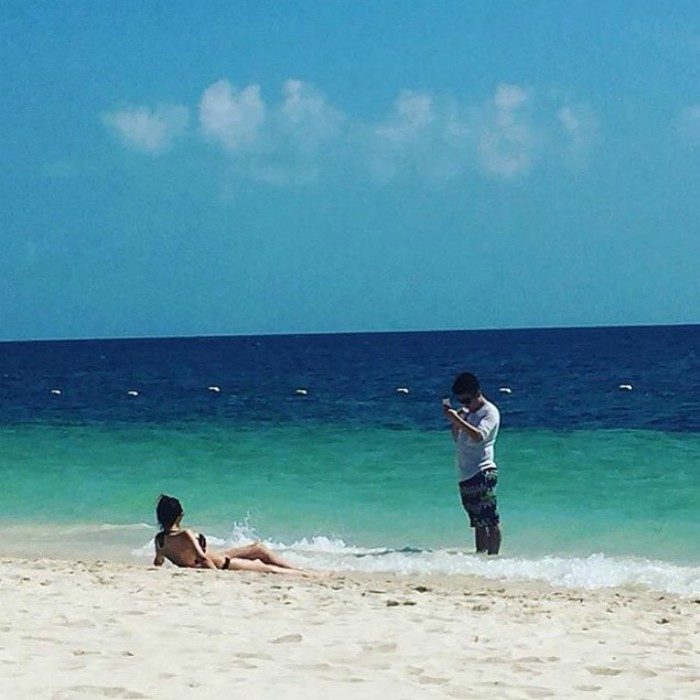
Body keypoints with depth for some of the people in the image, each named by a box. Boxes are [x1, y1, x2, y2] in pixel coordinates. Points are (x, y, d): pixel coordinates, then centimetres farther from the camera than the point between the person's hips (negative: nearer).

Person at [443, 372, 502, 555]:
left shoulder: (490, 412, -7)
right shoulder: (467, 411, 18)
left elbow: (478, 436, -25)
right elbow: (457, 438, 23)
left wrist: (458, 420, -29)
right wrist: (453, 420, 8)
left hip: (483, 472, -9)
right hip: (466, 475, 9)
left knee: (490, 519, -9)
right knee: (478, 521, 11)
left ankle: (493, 555, -10)